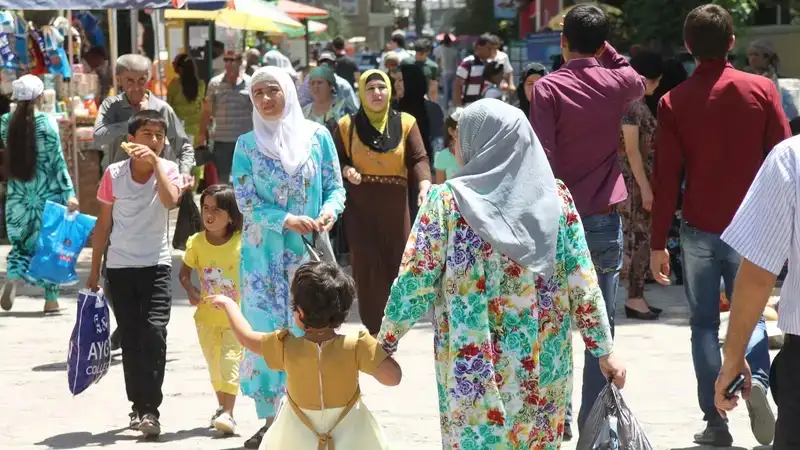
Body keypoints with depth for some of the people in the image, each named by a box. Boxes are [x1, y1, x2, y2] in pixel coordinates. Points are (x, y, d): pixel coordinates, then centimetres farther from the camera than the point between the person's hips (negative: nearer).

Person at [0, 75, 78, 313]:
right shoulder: (47, 123, -10)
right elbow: (58, 160, -10)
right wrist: (69, 192, -7)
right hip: (48, 193, -3)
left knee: (20, 242, 12)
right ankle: (51, 300, 9)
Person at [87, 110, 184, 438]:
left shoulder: (168, 169, -3)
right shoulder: (114, 174, -2)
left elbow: (170, 201, -26)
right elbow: (103, 225, 6)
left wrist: (155, 162, -24)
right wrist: (94, 269, 7)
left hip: (156, 266, -1)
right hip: (120, 267, 1)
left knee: (154, 333, -14)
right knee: (131, 339, 6)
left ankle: (150, 409, -10)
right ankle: (139, 406, 18)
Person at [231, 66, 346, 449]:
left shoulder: (317, 136, 1)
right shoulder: (247, 145, 2)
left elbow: (335, 186, 3)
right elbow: (245, 200, -5)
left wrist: (329, 211, -19)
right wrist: (286, 220, -19)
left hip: (309, 251, 0)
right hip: (264, 253, 0)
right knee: (266, 331, 1)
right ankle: (270, 419, 9)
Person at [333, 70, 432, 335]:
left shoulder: (405, 123, 4)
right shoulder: (347, 126, 6)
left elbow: (419, 159, -6)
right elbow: (336, 161, 11)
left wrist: (424, 185, -25)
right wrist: (346, 170, -12)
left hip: (395, 208, 0)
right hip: (360, 209, 0)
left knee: (396, 265, 2)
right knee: (367, 268, -5)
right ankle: (374, 332, 2)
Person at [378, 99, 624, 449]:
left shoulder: (448, 200, -7)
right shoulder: (555, 197, -1)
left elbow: (415, 280, -6)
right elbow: (582, 281, -1)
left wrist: (386, 341, 7)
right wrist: (604, 350, 6)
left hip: (473, 367, -2)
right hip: (543, 364, 2)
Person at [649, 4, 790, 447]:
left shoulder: (674, 102, -5)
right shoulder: (761, 89, -4)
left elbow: (665, 176, -5)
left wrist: (657, 243, 1)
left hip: (699, 229, 0)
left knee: (704, 324, 9)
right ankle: (755, 376, -13)